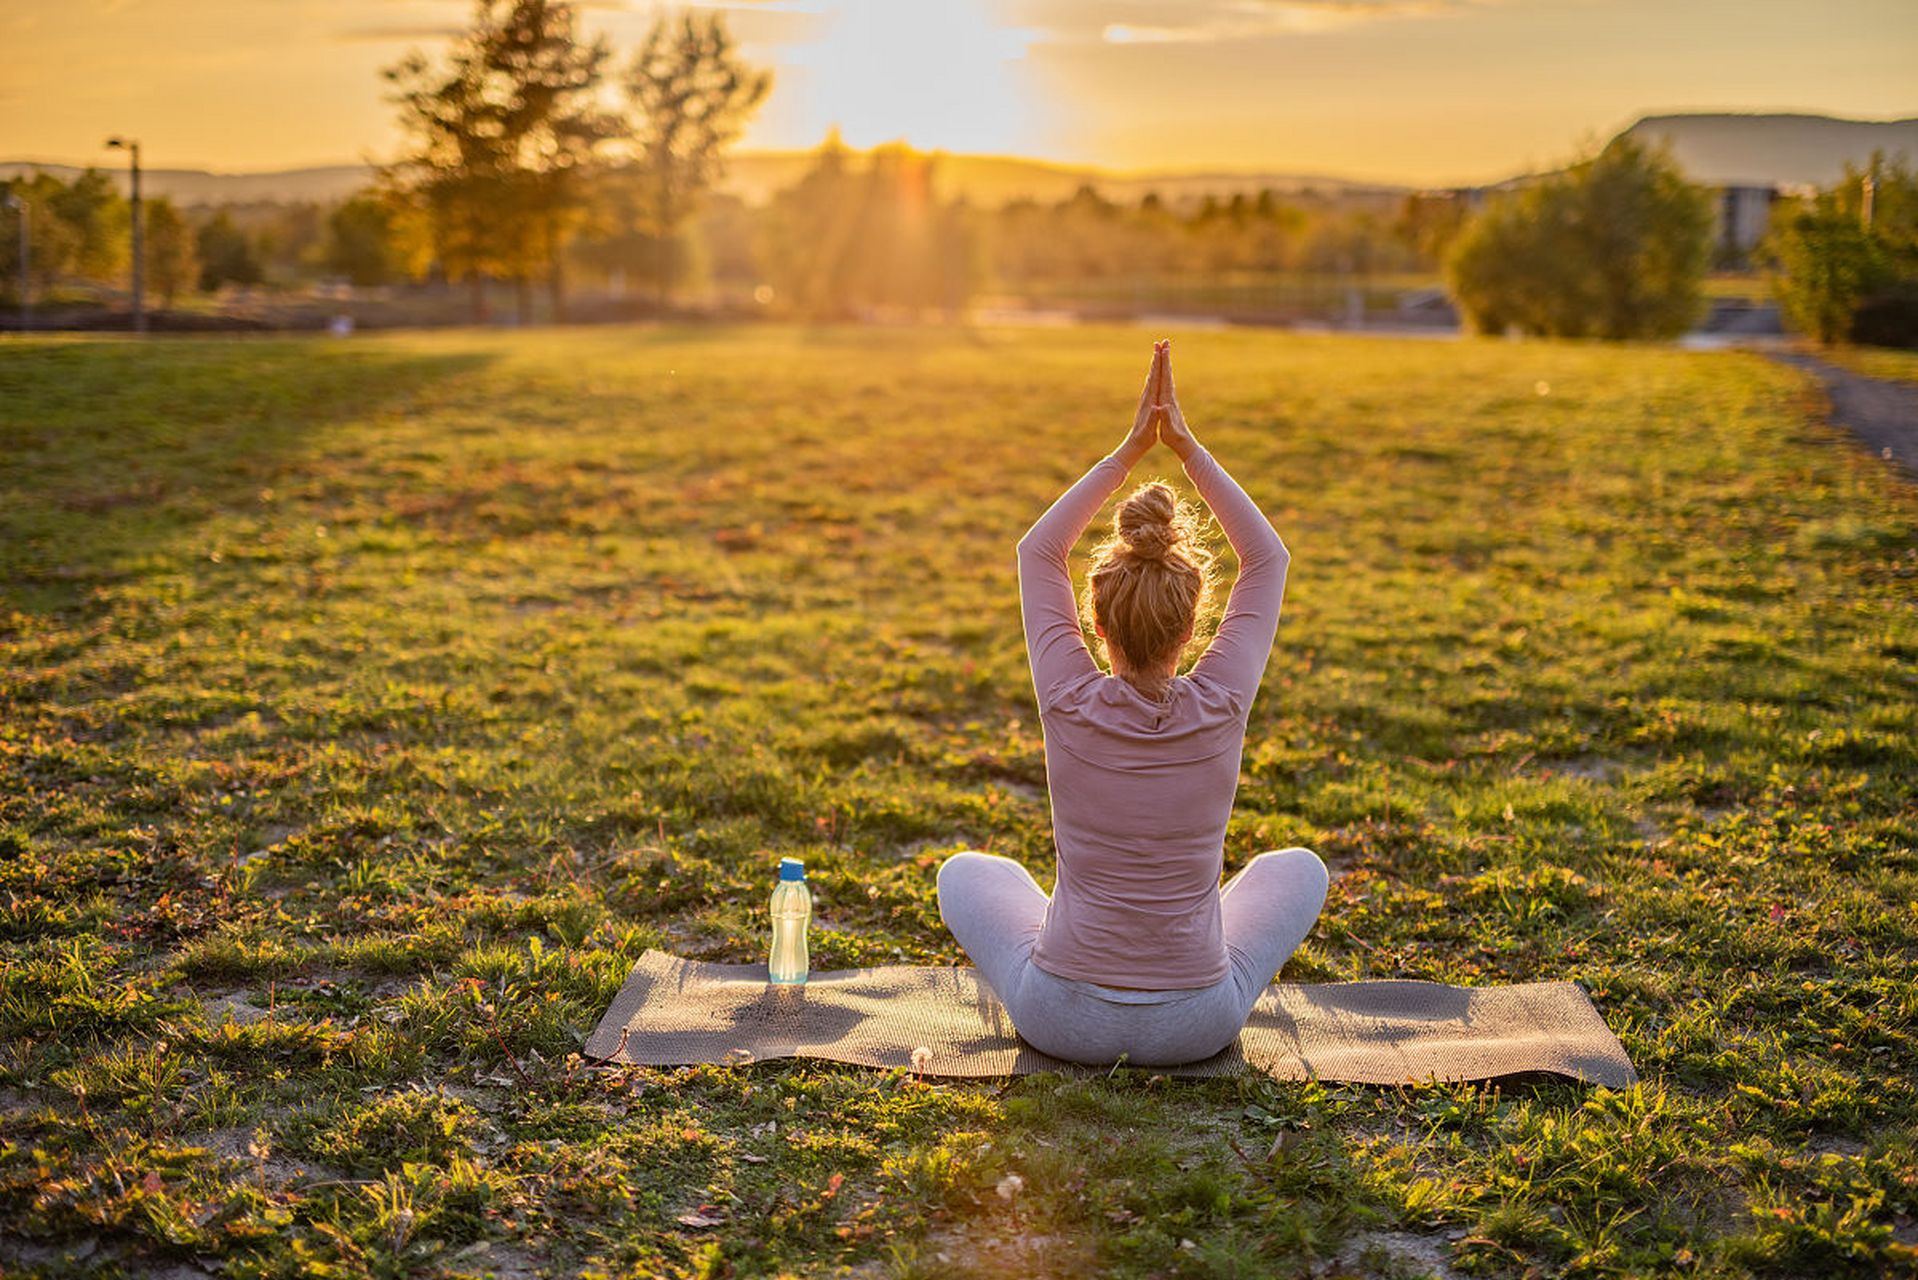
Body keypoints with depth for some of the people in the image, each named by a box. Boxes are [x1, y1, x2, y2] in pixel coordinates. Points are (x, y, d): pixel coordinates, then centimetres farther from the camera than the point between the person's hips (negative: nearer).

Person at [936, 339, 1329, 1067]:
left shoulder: (1071, 707, -16)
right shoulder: (1219, 710, -15)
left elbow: (1037, 553, 0)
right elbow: (1268, 559, 0)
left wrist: (1131, 450, -3)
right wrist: (1183, 443, -3)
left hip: (1064, 1021, 0)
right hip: (1197, 1025, 0)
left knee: (964, 872, 28)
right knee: (1298, 869, 27)